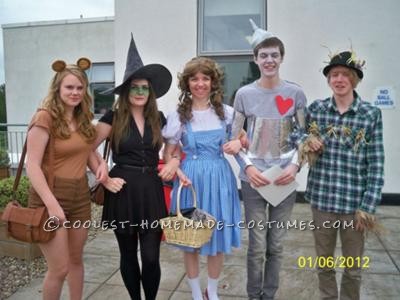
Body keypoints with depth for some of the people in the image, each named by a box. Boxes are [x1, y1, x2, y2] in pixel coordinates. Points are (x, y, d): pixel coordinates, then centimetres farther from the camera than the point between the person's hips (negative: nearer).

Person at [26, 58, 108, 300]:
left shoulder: (83, 119, 7)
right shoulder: (45, 118, -14)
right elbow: (32, 166, -18)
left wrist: (100, 165, -2)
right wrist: (52, 204, -25)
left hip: (80, 195, 7)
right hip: (51, 197, -6)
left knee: (76, 259, 18)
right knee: (59, 269, -2)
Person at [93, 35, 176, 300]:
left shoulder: (158, 118, 6)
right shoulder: (113, 117, -2)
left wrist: (174, 161, -4)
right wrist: (105, 177, -6)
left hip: (151, 190, 2)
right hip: (122, 191, -1)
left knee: (151, 257, 0)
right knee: (128, 255, 12)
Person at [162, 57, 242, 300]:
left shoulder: (226, 112, 2)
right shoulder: (179, 115, -1)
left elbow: (244, 139, 13)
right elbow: (168, 154, 3)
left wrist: (239, 143, -10)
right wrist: (179, 174, -15)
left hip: (219, 178, 1)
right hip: (191, 178, -1)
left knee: (218, 237, 9)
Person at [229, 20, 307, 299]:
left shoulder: (296, 93, 1)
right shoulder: (244, 94, -1)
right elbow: (234, 138, 2)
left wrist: (294, 165, -11)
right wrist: (248, 167, -11)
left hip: (285, 179, 1)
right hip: (253, 179, -1)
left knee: (276, 245, 12)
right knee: (257, 246, 6)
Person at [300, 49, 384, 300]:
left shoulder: (371, 114, -5)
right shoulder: (316, 109, 0)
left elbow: (376, 165, -5)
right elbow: (301, 141, 13)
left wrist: (368, 206, -9)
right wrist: (307, 142, -11)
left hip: (354, 201, -1)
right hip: (322, 198, 2)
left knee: (353, 267, 14)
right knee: (323, 261, 18)